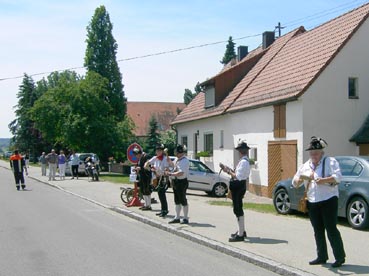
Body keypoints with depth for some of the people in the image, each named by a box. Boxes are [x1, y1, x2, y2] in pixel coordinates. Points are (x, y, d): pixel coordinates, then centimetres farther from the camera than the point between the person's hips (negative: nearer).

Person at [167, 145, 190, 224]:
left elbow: (181, 173, -29)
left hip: (182, 182, -9)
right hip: (176, 181, 9)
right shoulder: (177, 159, 8)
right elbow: (172, 165, 31)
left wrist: (170, 174, -24)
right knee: (177, 200, 15)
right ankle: (177, 218, 24)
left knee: (183, 200, 0)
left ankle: (185, 218, 10)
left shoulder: (184, 161, -20)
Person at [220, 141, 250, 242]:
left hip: (239, 187, -11)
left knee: (238, 210, -6)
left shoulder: (243, 162, -19)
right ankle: (242, 231, 32)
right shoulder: (244, 161, 13)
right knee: (238, 209, 20)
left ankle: (240, 235, -1)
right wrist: (228, 169, 8)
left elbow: (238, 176, -24)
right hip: (239, 186, 11)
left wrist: (229, 171, -13)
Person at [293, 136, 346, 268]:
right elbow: (295, 182, 15)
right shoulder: (305, 166, 14)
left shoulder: (331, 162, -1)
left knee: (331, 229, -6)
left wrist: (324, 180, -26)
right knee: (318, 231, 11)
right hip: (312, 203, 6)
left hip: (328, 200, -6)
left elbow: (338, 176, -14)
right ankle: (322, 257, 20)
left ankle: (340, 257, 3)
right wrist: (299, 180, -8)